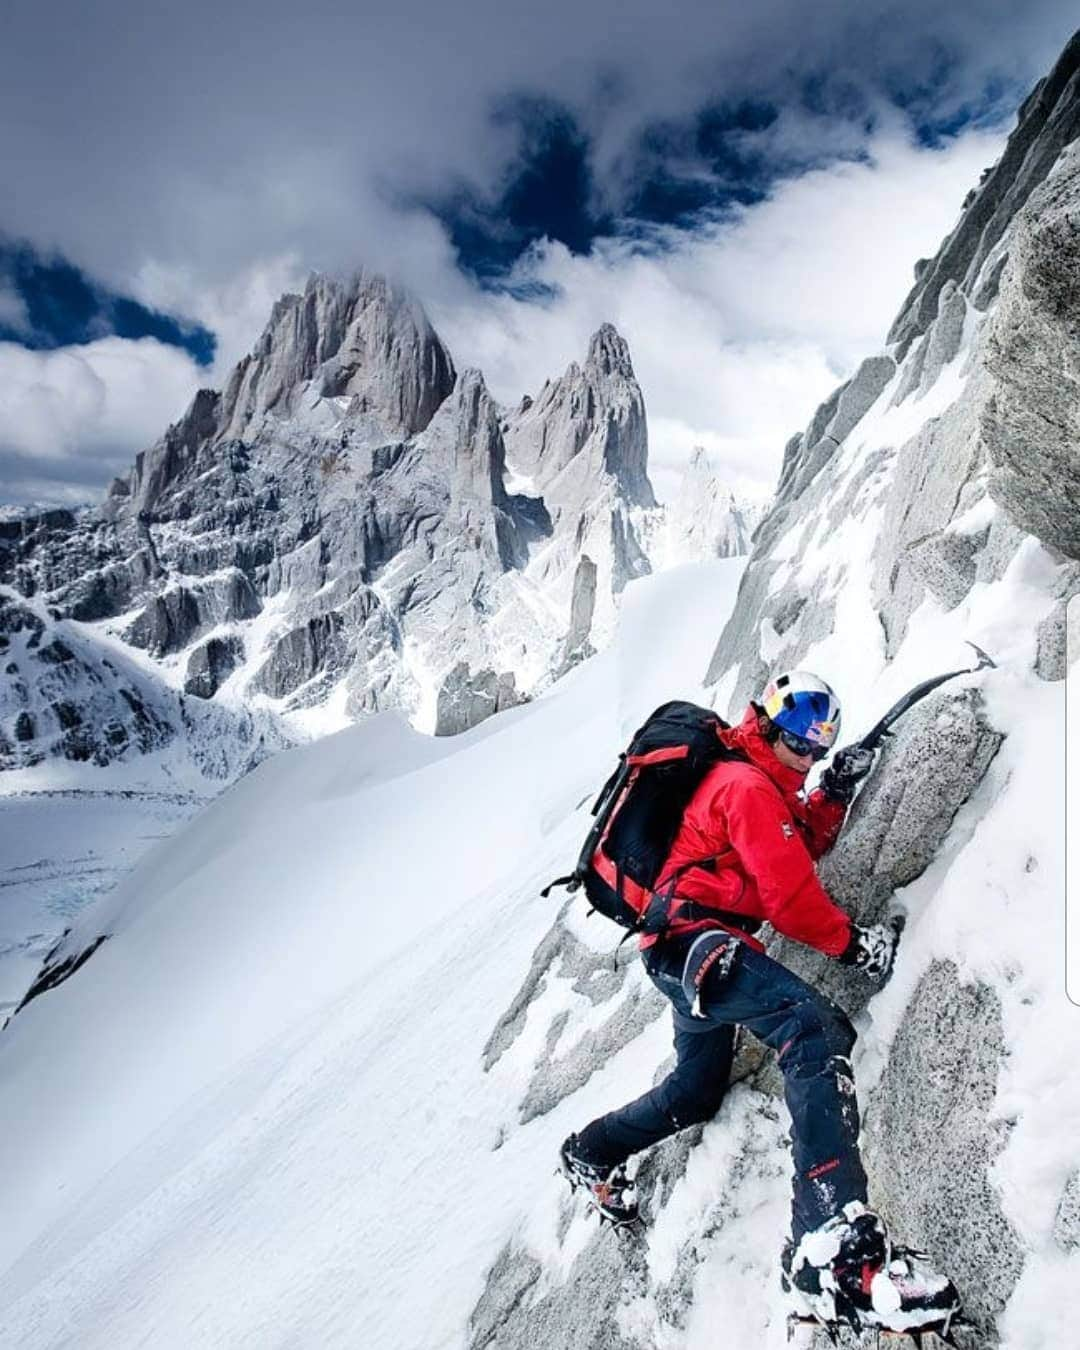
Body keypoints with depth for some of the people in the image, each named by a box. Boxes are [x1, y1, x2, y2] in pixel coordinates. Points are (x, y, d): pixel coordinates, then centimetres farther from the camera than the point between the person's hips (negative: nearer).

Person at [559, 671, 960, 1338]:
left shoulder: (767, 783, 23)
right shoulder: (748, 784, -10)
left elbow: (802, 848, 20)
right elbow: (789, 891, -14)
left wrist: (836, 791, 9)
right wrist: (851, 941, -3)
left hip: (681, 949, 11)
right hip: (697, 935, -11)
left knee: (698, 1090, 22)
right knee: (818, 1029, -29)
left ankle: (592, 1153, 42)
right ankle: (837, 1248, -41)